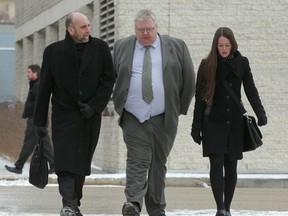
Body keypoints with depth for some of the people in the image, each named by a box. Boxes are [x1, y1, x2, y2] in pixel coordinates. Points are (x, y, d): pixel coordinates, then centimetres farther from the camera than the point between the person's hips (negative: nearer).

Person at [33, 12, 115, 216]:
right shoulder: (53, 51, 1)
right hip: (64, 114, -2)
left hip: (90, 116, 2)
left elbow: (109, 80, 3)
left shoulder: (100, 48, 4)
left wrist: (94, 106, -9)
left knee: (82, 162, 6)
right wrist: (40, 121, 2)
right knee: (66, 161, -14)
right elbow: (44, 88, 4)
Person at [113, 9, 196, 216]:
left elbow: (189, 80, 7)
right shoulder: (122, 47, 7)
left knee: (159, 163, 7)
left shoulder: (177, 47, 4)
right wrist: (118, 105, 10)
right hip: (133, 119, -1)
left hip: (164, 119, 1)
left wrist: (180, 108, 7)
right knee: (138, 161, -12)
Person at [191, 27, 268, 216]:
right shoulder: (207, 65, 0)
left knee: (231, 166, 6)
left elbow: (251, 90, -2)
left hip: (234, 122, 2)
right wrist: (196, 127, 0)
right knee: (216, 163, -12)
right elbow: (200, 97, 2)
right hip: (213, 122, -2)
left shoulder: (242, 63, 3)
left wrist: (260, 113, -18)